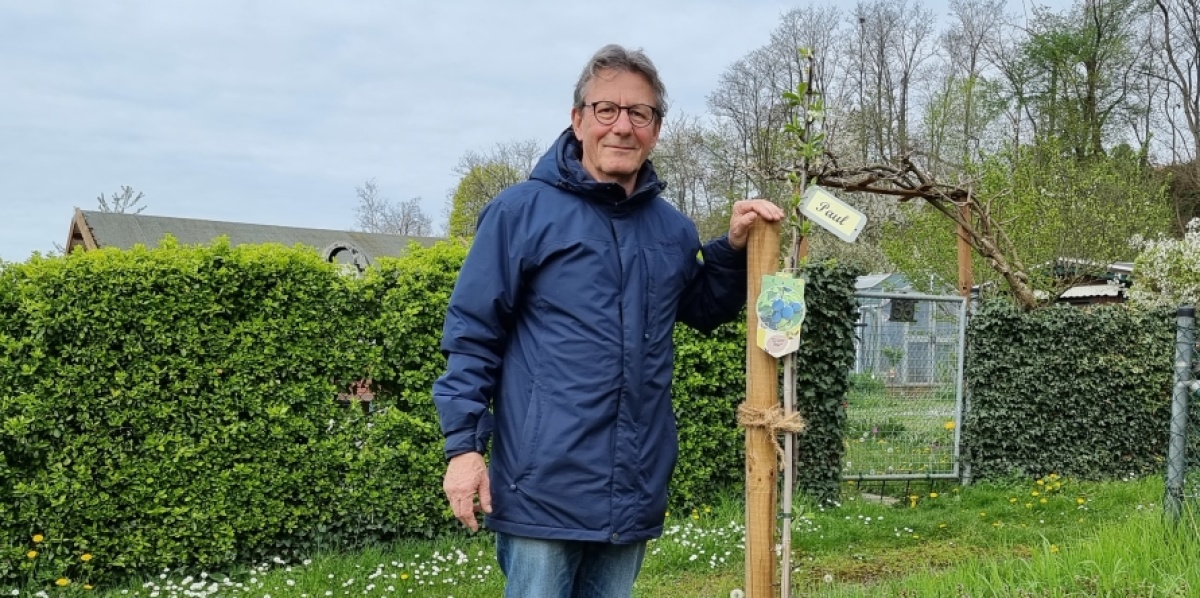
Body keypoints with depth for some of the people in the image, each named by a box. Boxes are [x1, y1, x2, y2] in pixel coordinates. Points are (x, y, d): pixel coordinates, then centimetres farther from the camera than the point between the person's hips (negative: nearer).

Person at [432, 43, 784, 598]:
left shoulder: (672, 228, 10)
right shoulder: (523, 209, -5)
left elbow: (704, 310, 24)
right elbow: (471, 335, -4)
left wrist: (734, 248, 7)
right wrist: (464, 445, -10)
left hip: (635, 491, 5)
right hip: (544, 487, -5)